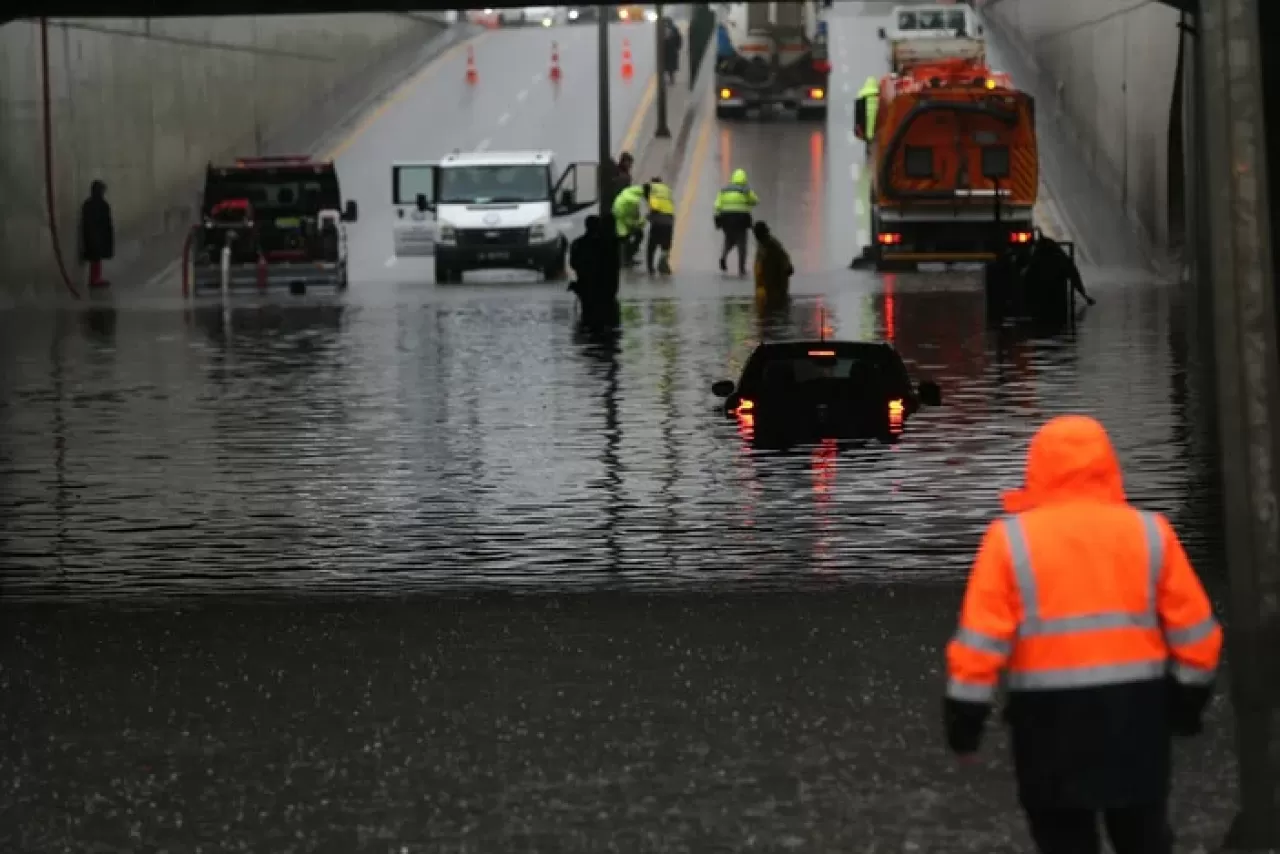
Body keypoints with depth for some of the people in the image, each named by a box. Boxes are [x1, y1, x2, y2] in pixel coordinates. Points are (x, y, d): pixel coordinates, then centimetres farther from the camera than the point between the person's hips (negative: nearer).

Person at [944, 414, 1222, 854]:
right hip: (1136, 707, 2)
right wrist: (1189, 700, 16)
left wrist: (964, 718, -2)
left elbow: (980, 642, -9)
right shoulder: (1149, 533, 1)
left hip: (1050, 715, -2)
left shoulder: (1010, 539, -6)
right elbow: (1193, 633, 3)